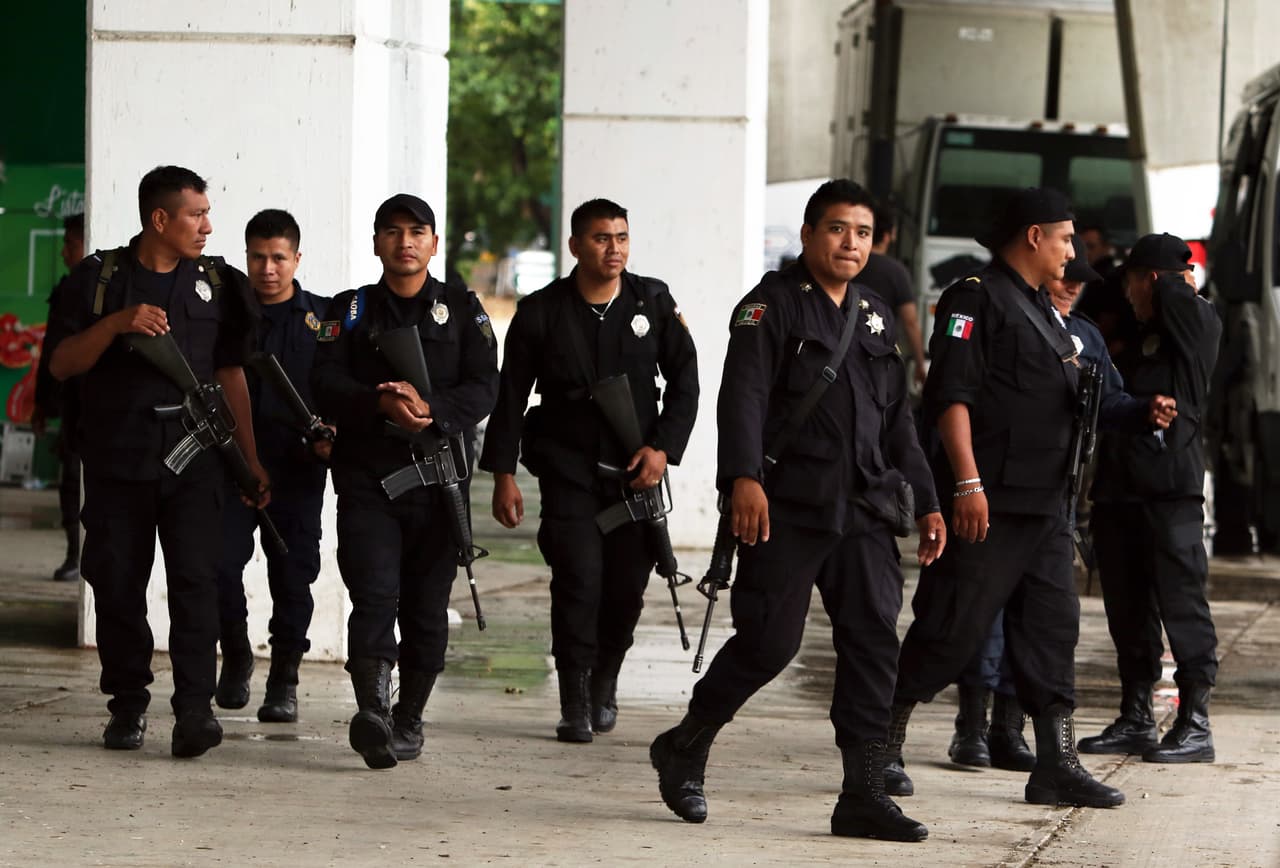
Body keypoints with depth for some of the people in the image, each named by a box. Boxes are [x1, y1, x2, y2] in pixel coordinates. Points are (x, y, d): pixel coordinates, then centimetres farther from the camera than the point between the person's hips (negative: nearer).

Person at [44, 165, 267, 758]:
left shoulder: (217, 284, 9)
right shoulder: (98, 279, 4)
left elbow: (230, 373, 12)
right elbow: (61, 364, 0)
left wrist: (251, 458, 8)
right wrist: (116, 324, -17)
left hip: (193, 461, 0)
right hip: (116, 459, 0)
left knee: (194, 578, -12)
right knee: (117, 585, 4)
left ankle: (195, 709, -15)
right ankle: (128, 706, 16)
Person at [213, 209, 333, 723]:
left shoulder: (323, 318, 8)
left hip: (297, 466, 0)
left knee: (293, 573, 1)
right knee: (220, 562, -10)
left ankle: (284, 681, 12)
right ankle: (235, 656, 13)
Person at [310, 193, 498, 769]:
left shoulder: (462, 310, 10)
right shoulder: (350, 310, 10)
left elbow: (482, 390, -1)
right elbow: (325, 385, -2)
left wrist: (429, 407, -20)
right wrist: (381, 404, -20)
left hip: (439, 478, 1)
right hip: (367, 477, -1)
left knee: (427, 607, 5)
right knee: (374, 596, -16)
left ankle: (409, 720, 18)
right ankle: (373, 712, -27)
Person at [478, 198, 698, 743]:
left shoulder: (653, 301, 2)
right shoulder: (541, 312, -2)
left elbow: (684, 380, 8)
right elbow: (510, 397, 2)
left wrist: (663, 447, -5)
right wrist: (503, 475, -2)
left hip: (637, 470, 2)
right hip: (567, 468, -2)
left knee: (627, 585, 3)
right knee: (578, 580, -14)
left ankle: (604, 684, 28)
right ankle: (575, 706, -4)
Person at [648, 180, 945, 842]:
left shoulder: (876, 317, 19)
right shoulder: (773, 304, -1)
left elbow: (899, 424, 24)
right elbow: (743, 394, -14)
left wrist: (925, 504, 19)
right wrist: (744, 477, -28)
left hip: (863, 512, 6)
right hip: (787, 508, -6)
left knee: (872, 641, -3)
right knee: (769, 641, -7)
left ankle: (862, 794, -1)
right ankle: (683, 749, 15)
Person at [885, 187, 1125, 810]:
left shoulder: (1039, 309, 21)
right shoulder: (977, 297, -8)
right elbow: (950, 396, -17)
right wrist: (968, 483, -23)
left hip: (1043, 502, 9)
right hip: (988, 503, -9)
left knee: (1053, 628, 5)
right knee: (950, 629, -6)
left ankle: (1056, 766, 7)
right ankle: (882, 751, 4)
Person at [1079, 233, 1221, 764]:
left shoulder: (1198, 323, -3)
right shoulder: (1142, 335, 21)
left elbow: (1172, 291, -17)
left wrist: (1179, 283, 3)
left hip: (1171, 487, -9)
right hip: (1119, 489, 9)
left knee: (1182, 605, -6)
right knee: (1127, 610, 11)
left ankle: (1195, 725, -3)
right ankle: (1135, 720, 19)